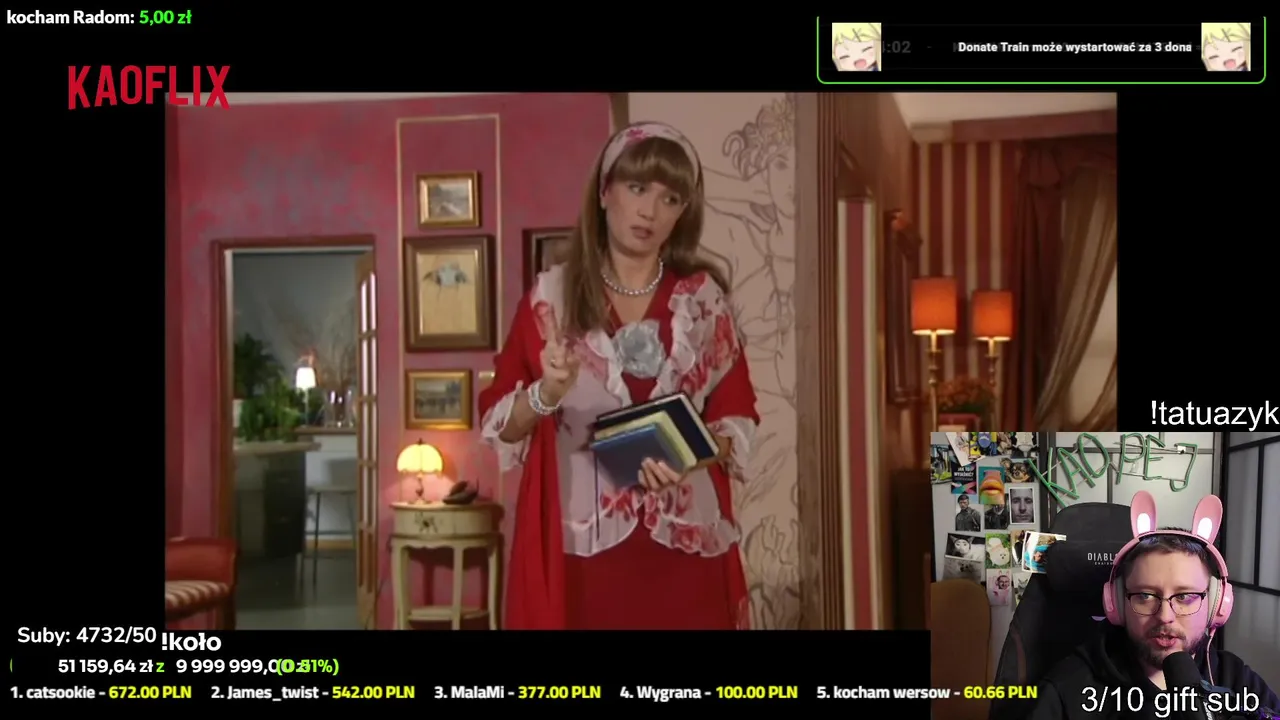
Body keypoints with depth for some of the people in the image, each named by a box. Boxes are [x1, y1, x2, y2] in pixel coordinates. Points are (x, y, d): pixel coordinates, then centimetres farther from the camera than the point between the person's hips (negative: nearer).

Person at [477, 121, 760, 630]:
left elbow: (738, 418, 8)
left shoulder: (705, 297, 6)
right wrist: (546, 395, -17)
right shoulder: (552, 295, 2)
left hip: (686, 547, 1)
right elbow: (499, 424, 2)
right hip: (584, 548, -1)